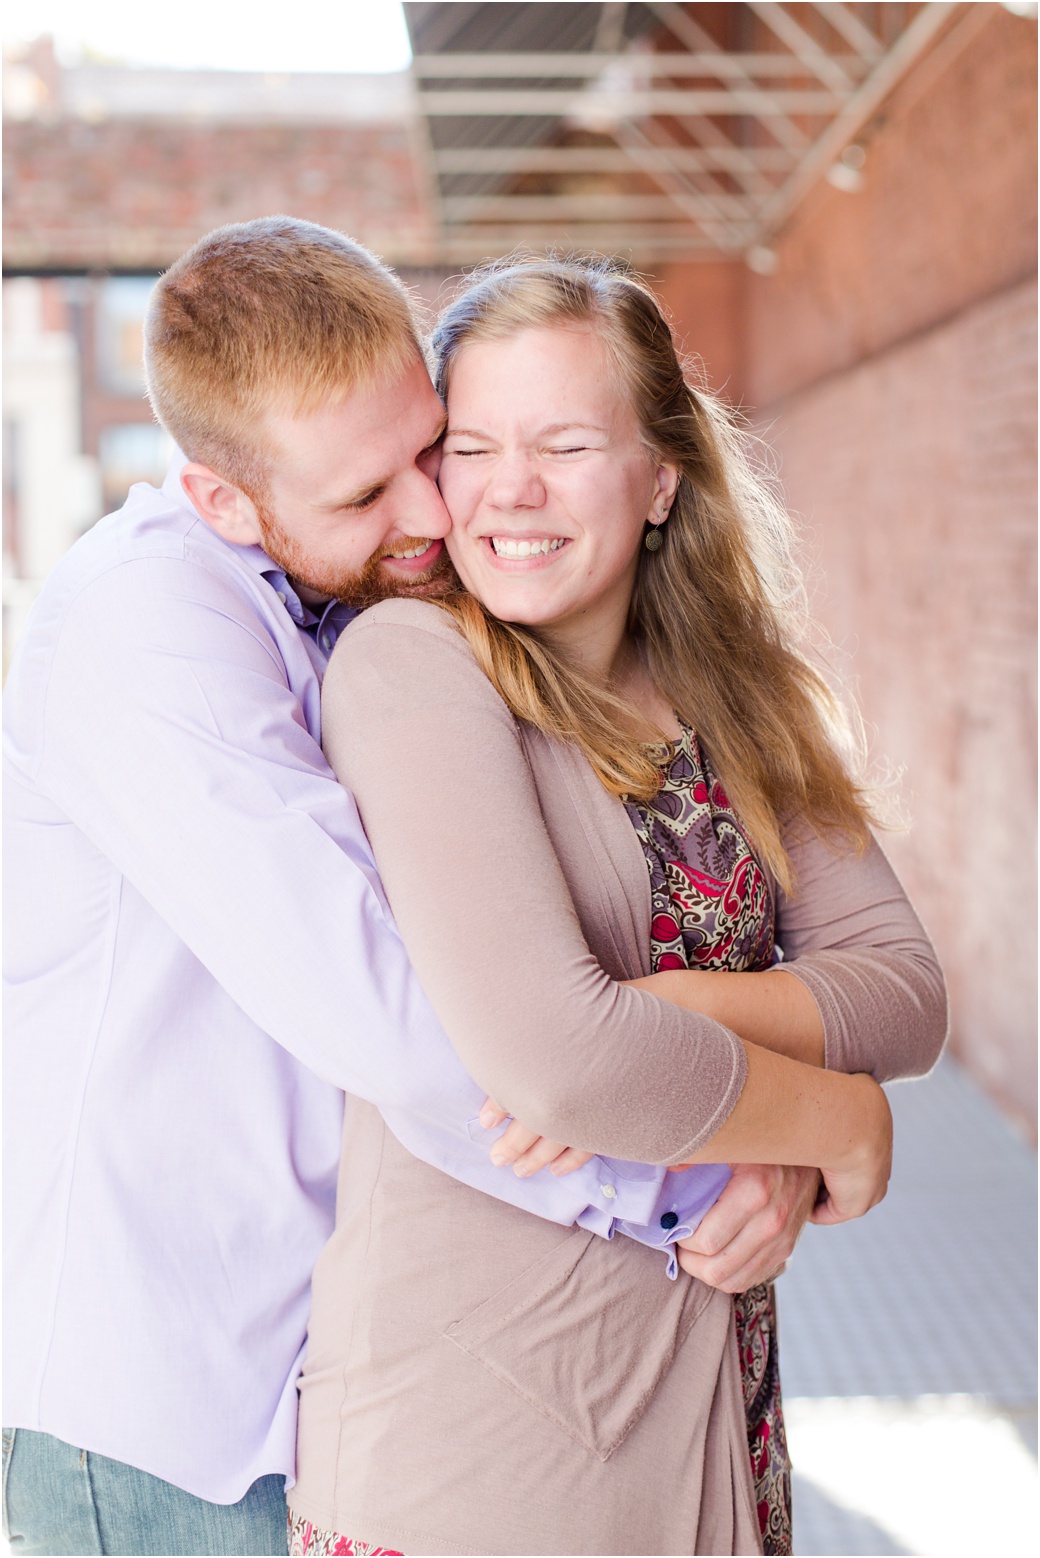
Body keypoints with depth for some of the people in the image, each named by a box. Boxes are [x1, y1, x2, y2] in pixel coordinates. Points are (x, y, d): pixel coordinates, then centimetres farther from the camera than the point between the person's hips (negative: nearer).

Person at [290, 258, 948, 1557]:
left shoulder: (730, 697, 5)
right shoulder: (409, 661, -15)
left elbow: (905, 985, -2)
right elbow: (548, 1054, -25)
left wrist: (672, 1015, -20)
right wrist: (843, 1123, -11)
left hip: (709, 1383, 6)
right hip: (467, 1412, -5)